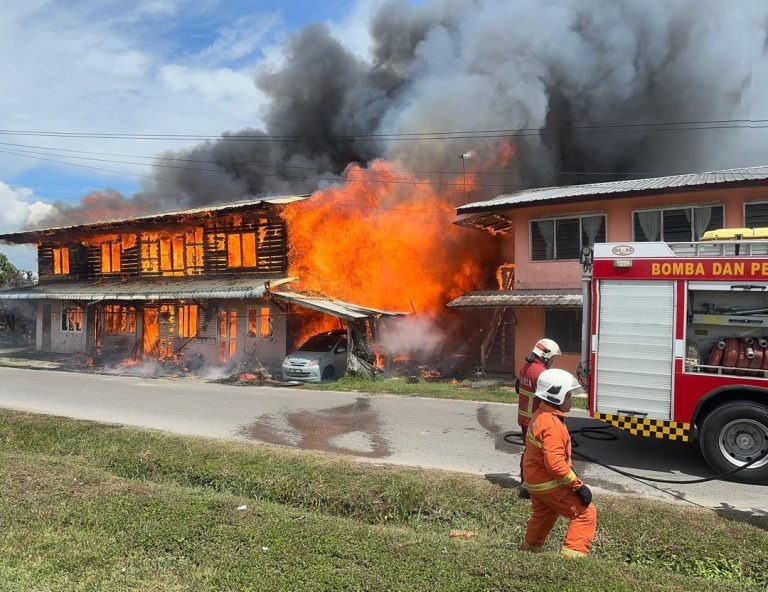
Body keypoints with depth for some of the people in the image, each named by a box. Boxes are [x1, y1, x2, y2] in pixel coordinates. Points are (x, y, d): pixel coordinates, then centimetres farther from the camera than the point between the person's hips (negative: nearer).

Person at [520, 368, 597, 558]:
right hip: (550, 485, -10)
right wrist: (579, 486, -23)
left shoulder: (539, 416, 5)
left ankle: (528, 549, 46)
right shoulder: (552, 424, -27)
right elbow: (555, 463, -32)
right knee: (586, 514, -1)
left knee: (542, 516, 29)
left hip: (535, 482, 10)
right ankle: (571, 555, -2)